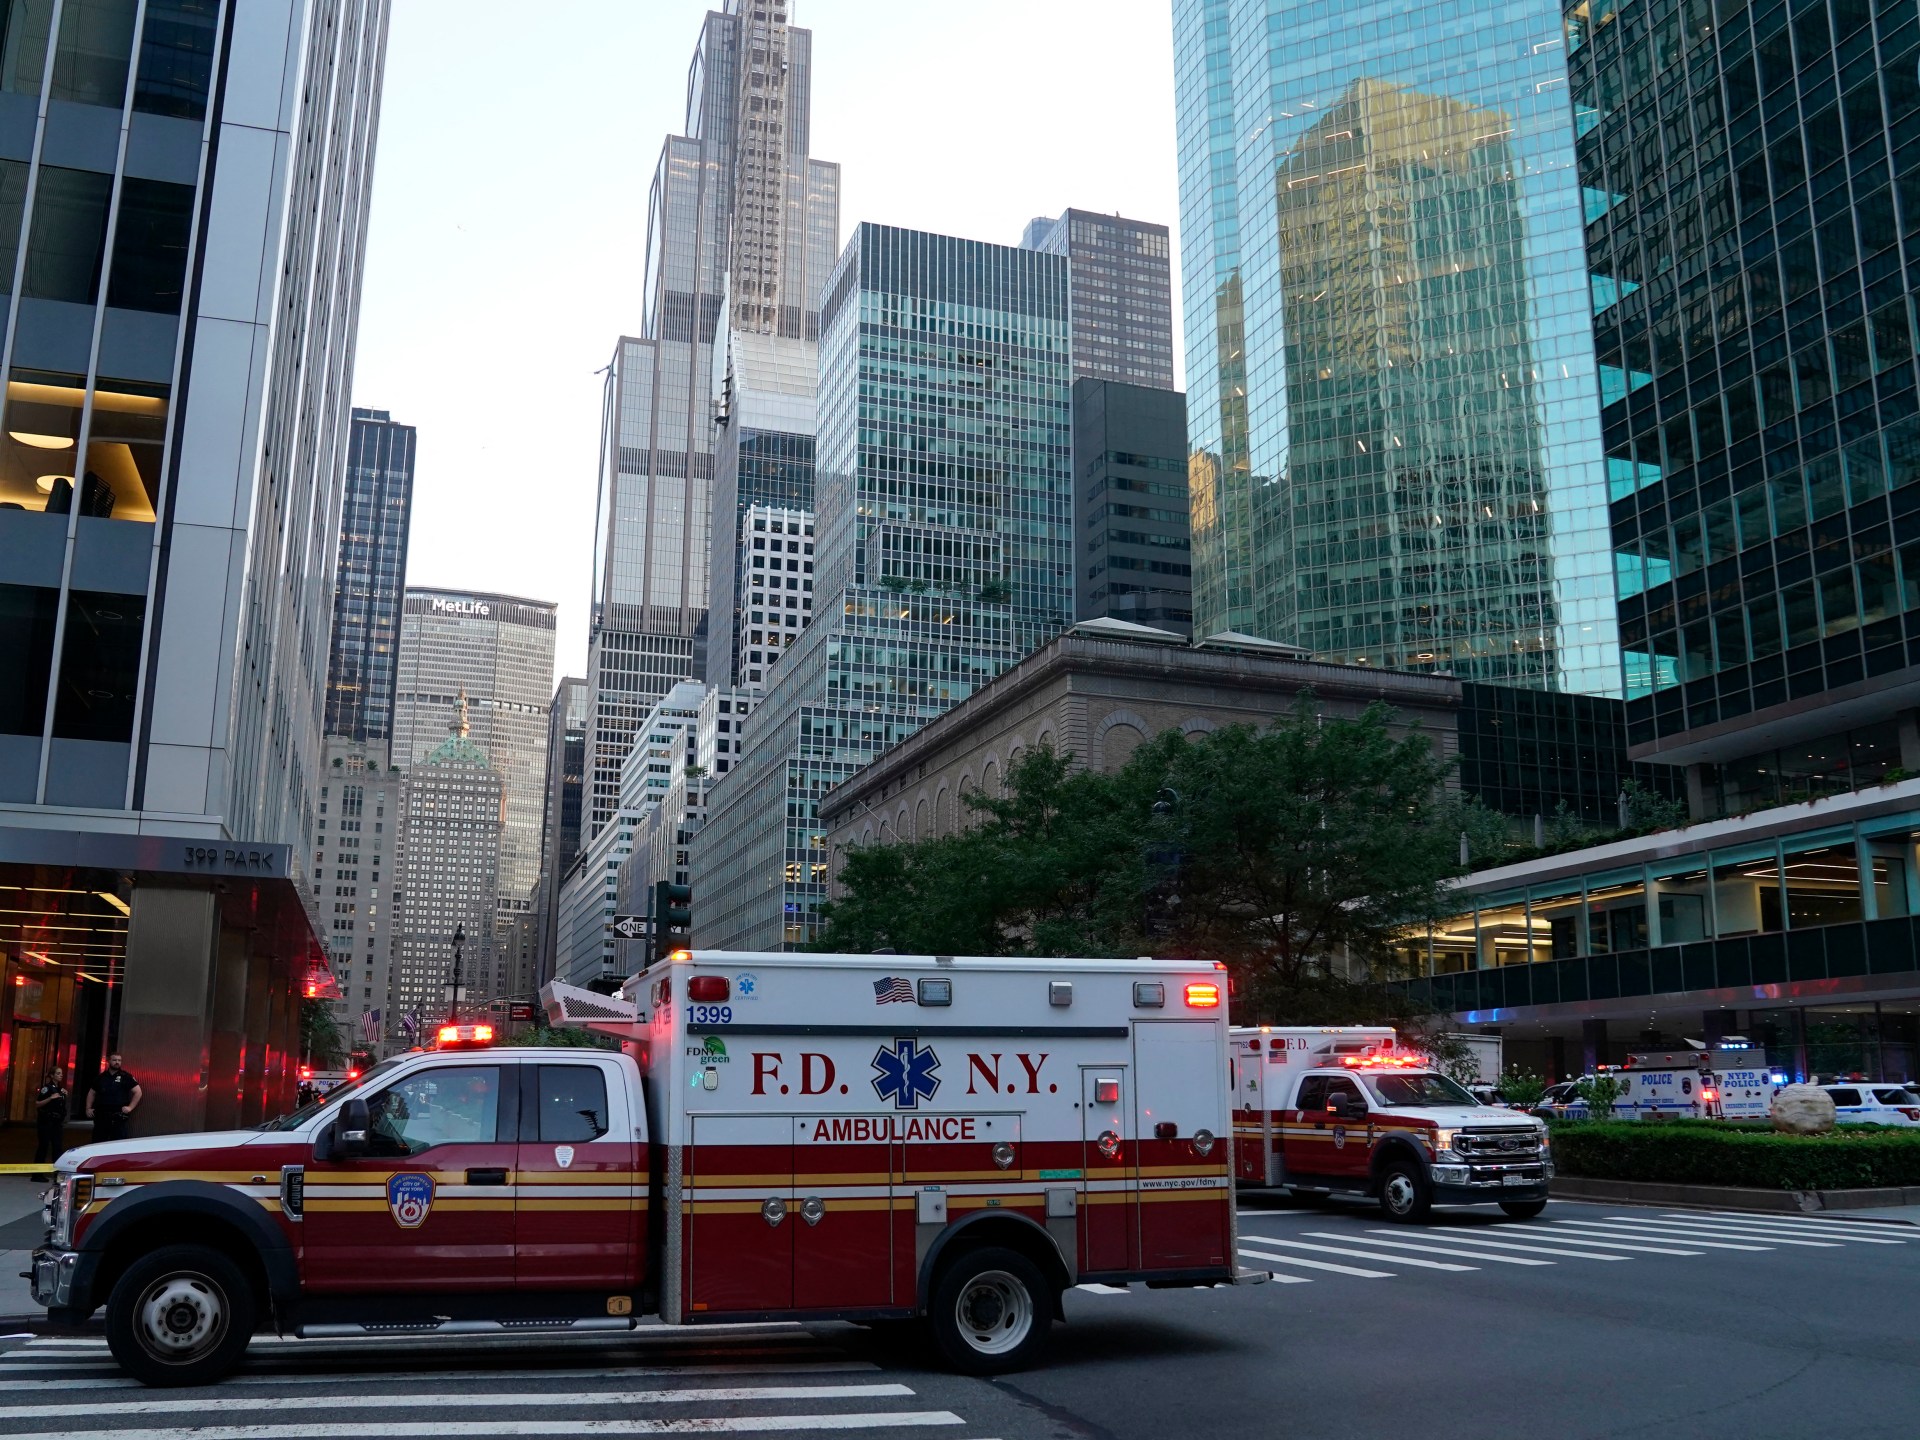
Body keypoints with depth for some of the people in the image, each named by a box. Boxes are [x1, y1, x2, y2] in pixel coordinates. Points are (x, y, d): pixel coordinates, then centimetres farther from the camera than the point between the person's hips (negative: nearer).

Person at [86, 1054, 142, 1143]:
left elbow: (137, 1092, -1)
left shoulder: (126, 1077, 1)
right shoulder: (101, 1077, 13)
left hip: (118, 1117, -4)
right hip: (101, 1116, 4)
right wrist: (88, 1108, 11)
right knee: (97, 1144, 7)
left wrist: (130, 1107, -8)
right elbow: (92, 1093, 23)